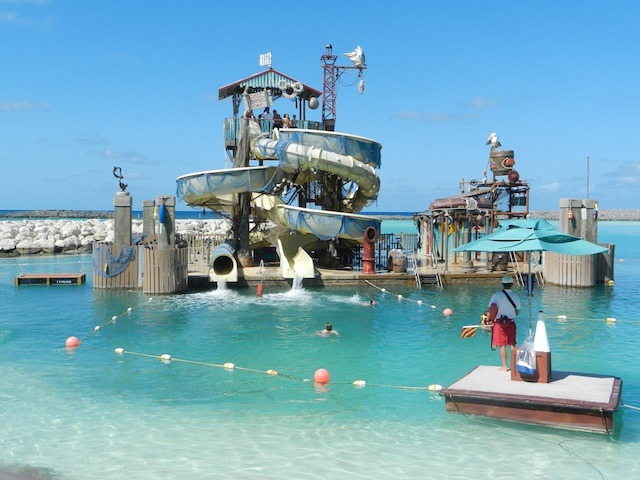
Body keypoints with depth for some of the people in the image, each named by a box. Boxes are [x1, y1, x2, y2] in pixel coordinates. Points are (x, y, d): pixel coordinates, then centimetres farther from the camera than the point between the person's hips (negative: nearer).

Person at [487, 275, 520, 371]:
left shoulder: (496, 295, -9)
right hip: (511, 323, 2)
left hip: (499, 323, -2)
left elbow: (491, 310, -14)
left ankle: (504, 366, 9)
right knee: (512, 345, 10)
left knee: (502, 345, 4)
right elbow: (517, 312, 7)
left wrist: (489, 320, 0)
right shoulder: (516, 297, -2)